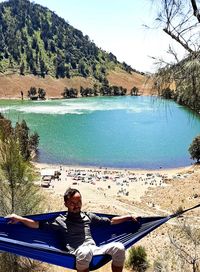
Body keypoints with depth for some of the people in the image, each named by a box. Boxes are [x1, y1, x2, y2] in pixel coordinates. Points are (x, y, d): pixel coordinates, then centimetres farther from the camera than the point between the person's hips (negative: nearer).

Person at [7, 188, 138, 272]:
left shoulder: (88, 216, 21)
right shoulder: (61, 221, 11)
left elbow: (110, 221, 26)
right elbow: (39, 225, 4)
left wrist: (128, 217, 24)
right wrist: (19, 218, -5)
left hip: (95, 250, 4)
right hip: (78, 255, -4)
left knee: (118, 247, -24)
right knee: (85, 251, -41)